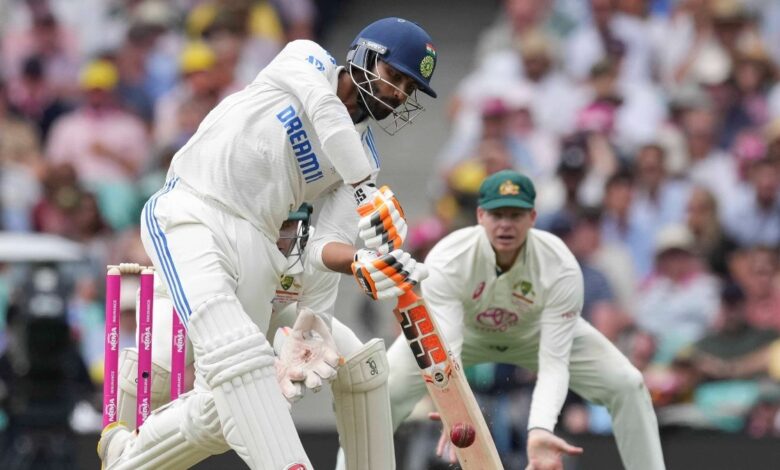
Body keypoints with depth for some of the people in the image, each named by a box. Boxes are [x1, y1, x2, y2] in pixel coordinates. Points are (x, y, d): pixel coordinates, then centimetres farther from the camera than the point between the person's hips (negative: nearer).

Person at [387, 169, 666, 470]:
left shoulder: (561, 268, -34)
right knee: (385, 389, -20)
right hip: (464, 332, -1)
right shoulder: (446, 262, -37)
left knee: (626, 384, -15)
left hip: (536, 333, 1)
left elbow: (554, 364, -37)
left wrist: (540, 430, -56)